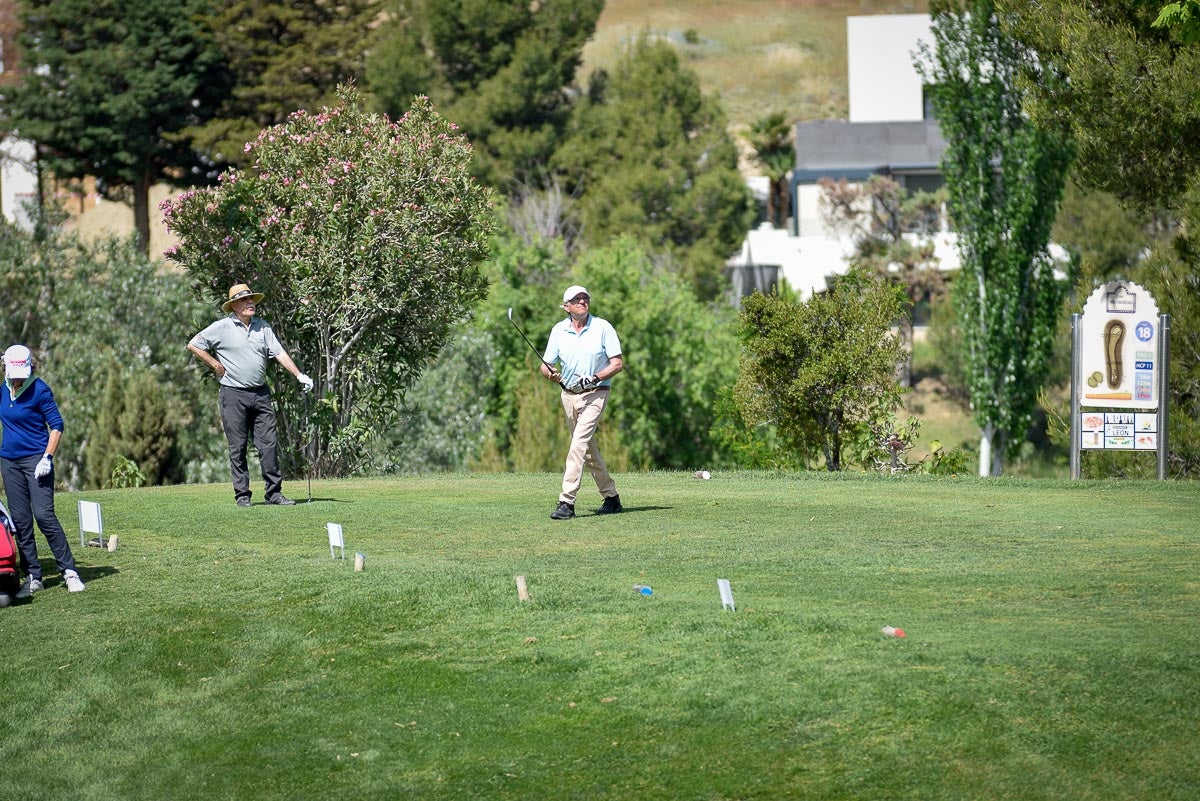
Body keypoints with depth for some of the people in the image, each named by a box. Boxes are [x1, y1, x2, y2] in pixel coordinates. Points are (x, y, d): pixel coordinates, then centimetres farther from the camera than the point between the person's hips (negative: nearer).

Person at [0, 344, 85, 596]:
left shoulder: (39, 390, -10)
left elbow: (56, 425, -10)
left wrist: (47, 458, -17)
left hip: (35, 459, -6)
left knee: (43, 514, -14)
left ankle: (69, 570, -7)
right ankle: (32, 577, 9)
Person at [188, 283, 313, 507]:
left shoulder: (263, 326, 10)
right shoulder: (222, 328, -3)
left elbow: (279, 352, 6)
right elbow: (193, 345, 1)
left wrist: (299, 375, -3)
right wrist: (216, 365, -2)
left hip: (260, 394, 4)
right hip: (234, 394, -4)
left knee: (269, 443, 1)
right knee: (238, 447, 0)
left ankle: (274, 492, 5)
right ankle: (242, 494, 4)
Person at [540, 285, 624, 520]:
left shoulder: (603, 327, -4)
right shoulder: (558, 330, 6)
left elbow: (617, 364, -5)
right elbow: (546, 366, 7)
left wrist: (595, 378, -20)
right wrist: (551, 374, -17)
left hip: (595, 393, -5)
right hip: (569, 395, 5)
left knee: (579, 443, -19)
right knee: (588, 449, 12)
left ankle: (567, 502, -24)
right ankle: (611, 498, 24)